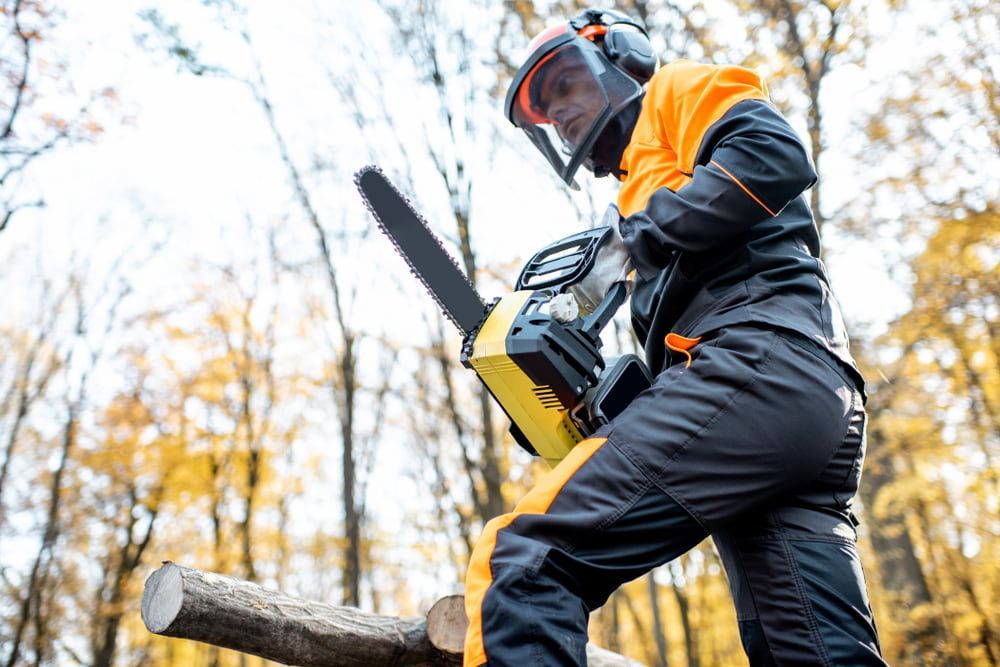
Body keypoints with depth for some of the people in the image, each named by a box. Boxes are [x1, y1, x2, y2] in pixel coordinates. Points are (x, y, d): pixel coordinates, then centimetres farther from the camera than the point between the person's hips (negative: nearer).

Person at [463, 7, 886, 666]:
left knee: (519, 562, -18)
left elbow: (776, 154, -7)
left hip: (759, 363, -10)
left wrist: (636, 237, -6)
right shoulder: (647, 179, 38)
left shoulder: (675, 91, 17)